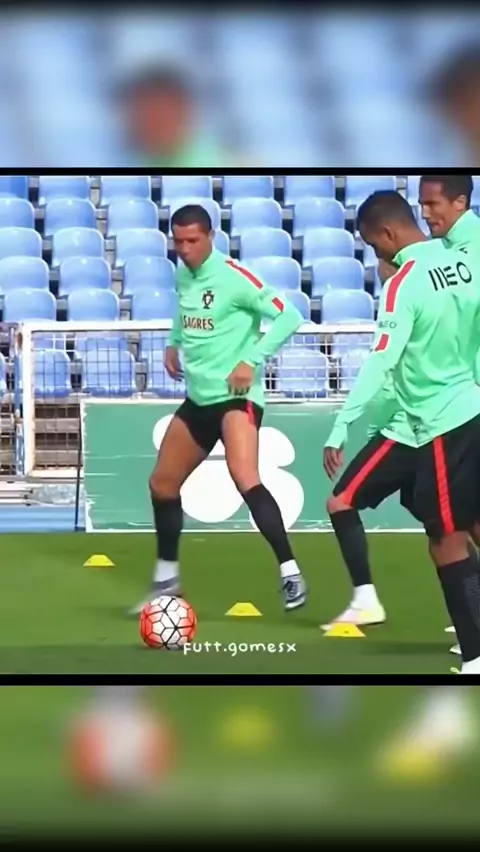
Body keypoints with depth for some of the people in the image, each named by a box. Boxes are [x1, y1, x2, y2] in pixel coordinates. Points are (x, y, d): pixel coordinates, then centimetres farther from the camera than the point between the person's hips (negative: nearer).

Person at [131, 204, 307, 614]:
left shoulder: (234, 277, -16)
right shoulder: (182, 276, 8)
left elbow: (288, 316, -18)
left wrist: (251, 360, -22)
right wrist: (174, 343, 14)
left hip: (236, 396, -9)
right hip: (199, 398, 9)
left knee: (245, 480, -29)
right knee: (162, 484, 14)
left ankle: (291, 574, -25)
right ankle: (167, 578, 31)